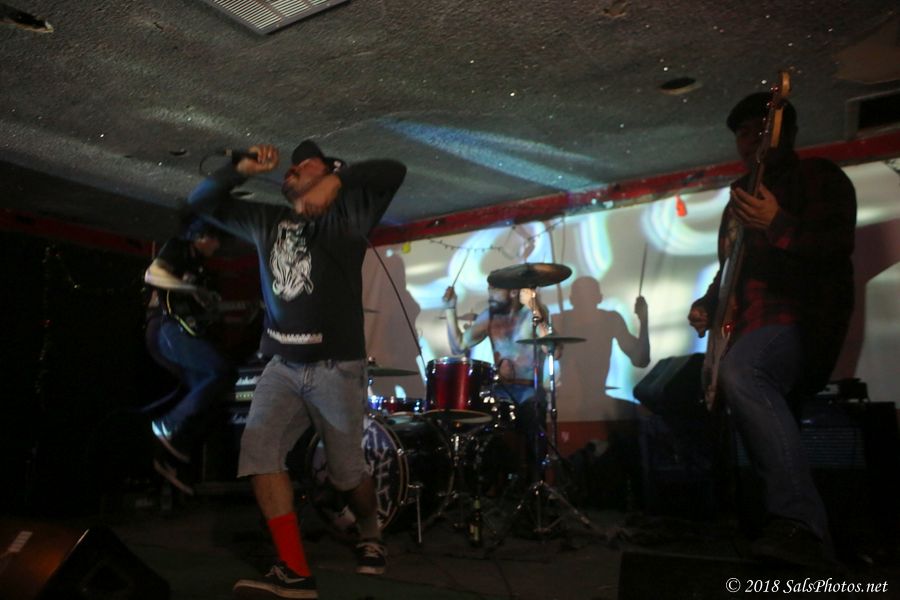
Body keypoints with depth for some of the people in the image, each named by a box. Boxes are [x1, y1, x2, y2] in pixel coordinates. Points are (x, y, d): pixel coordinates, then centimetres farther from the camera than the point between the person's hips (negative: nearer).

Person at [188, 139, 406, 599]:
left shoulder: (345, 215, -1)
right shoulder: (267, 221, 13)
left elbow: (393, 172, -14)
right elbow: (202, 202, 17)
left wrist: (336, 180, -26)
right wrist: (242, 169, 1)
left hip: (337, 367, -4)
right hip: (282, 366, 5)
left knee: (346, 471, 6)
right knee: (258, 449, -16)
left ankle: (370, 536, 37)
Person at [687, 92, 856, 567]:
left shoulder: (820, 177, 3)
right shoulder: (742, 195, 24)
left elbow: (839, 245, -13)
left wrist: (777, 225, -29)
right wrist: (707, 306, 9)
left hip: (804, 321, -9)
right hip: (751, 327, 9)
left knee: (737, 371, -36)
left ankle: (800, 524, -38)